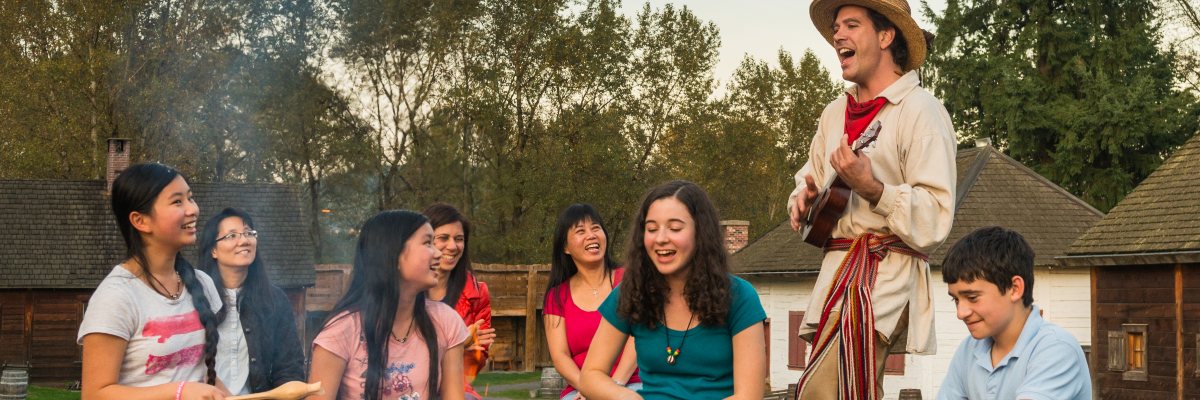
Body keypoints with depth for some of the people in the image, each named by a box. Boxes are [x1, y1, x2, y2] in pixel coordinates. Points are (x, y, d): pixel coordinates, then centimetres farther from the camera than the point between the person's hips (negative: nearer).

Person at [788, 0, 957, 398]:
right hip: (835, 272, 8)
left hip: (884, 276, -8)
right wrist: (803, 198, 6)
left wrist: (871, 189, -26)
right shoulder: (835, 113, 16)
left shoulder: (920, 111, -8)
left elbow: (935, 220, -15)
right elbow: (809, 178, 29)